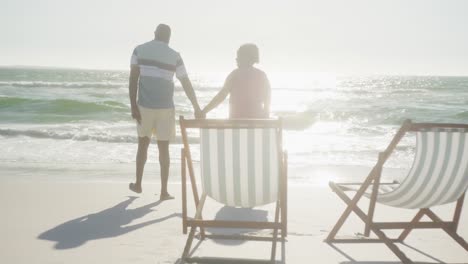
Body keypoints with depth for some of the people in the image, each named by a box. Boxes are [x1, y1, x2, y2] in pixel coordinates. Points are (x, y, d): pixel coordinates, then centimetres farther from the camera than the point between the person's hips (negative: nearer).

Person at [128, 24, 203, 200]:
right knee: (163, 148, 5)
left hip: (145, 105, 1)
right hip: (166, 107, -1)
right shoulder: (175, 56, 2)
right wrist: (196, 108, 12)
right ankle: (164, 191, 6)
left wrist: (133, 106, -4)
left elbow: (133, 79, -5)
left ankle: (138, 184, 28)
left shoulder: (139, 50, 3)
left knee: (143, 144, 18)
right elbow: (186, 84, 4)